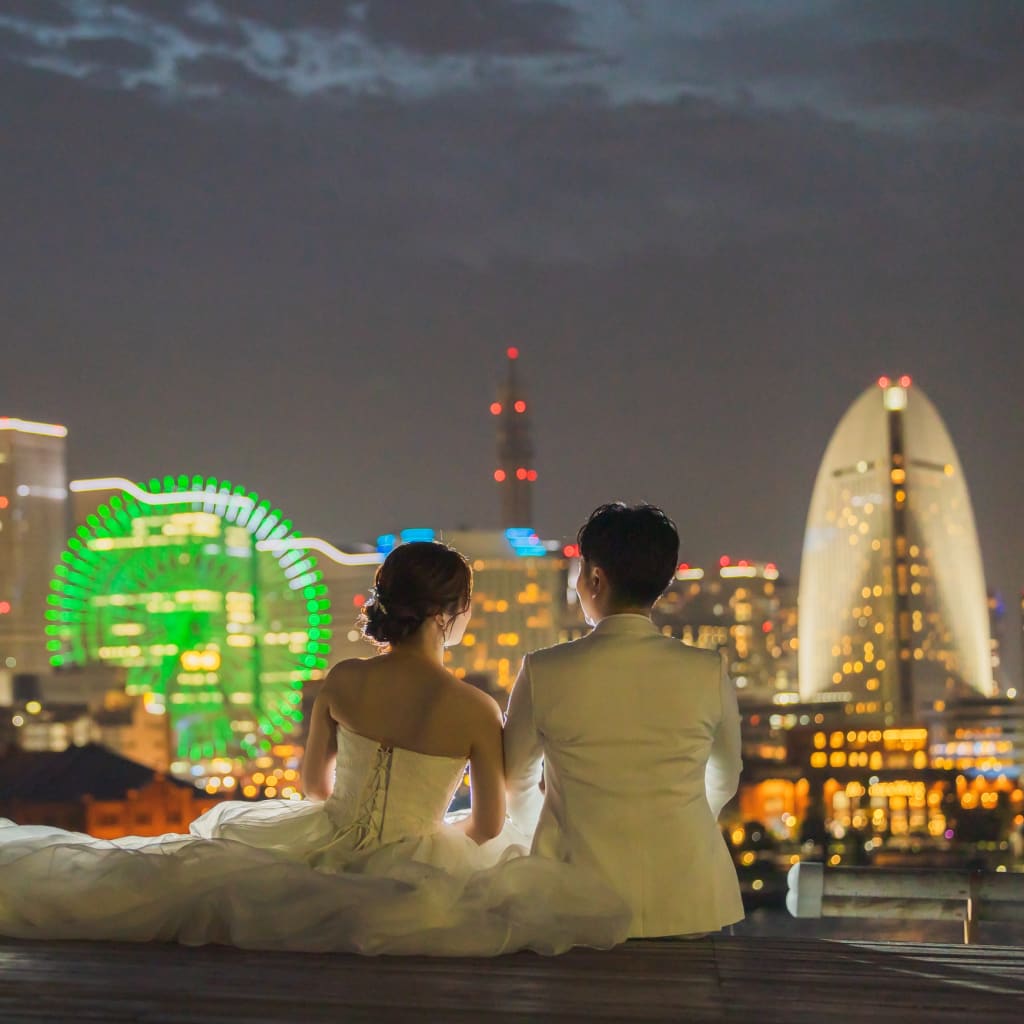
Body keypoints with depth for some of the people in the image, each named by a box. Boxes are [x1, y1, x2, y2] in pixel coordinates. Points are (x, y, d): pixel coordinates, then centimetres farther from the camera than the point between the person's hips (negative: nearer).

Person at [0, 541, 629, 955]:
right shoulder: (477, 711, -17)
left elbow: (314, 783, 8)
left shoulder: (341, 681, -7)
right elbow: (489, 826, -6)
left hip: (323, 846, 5)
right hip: (411, 867, -5)